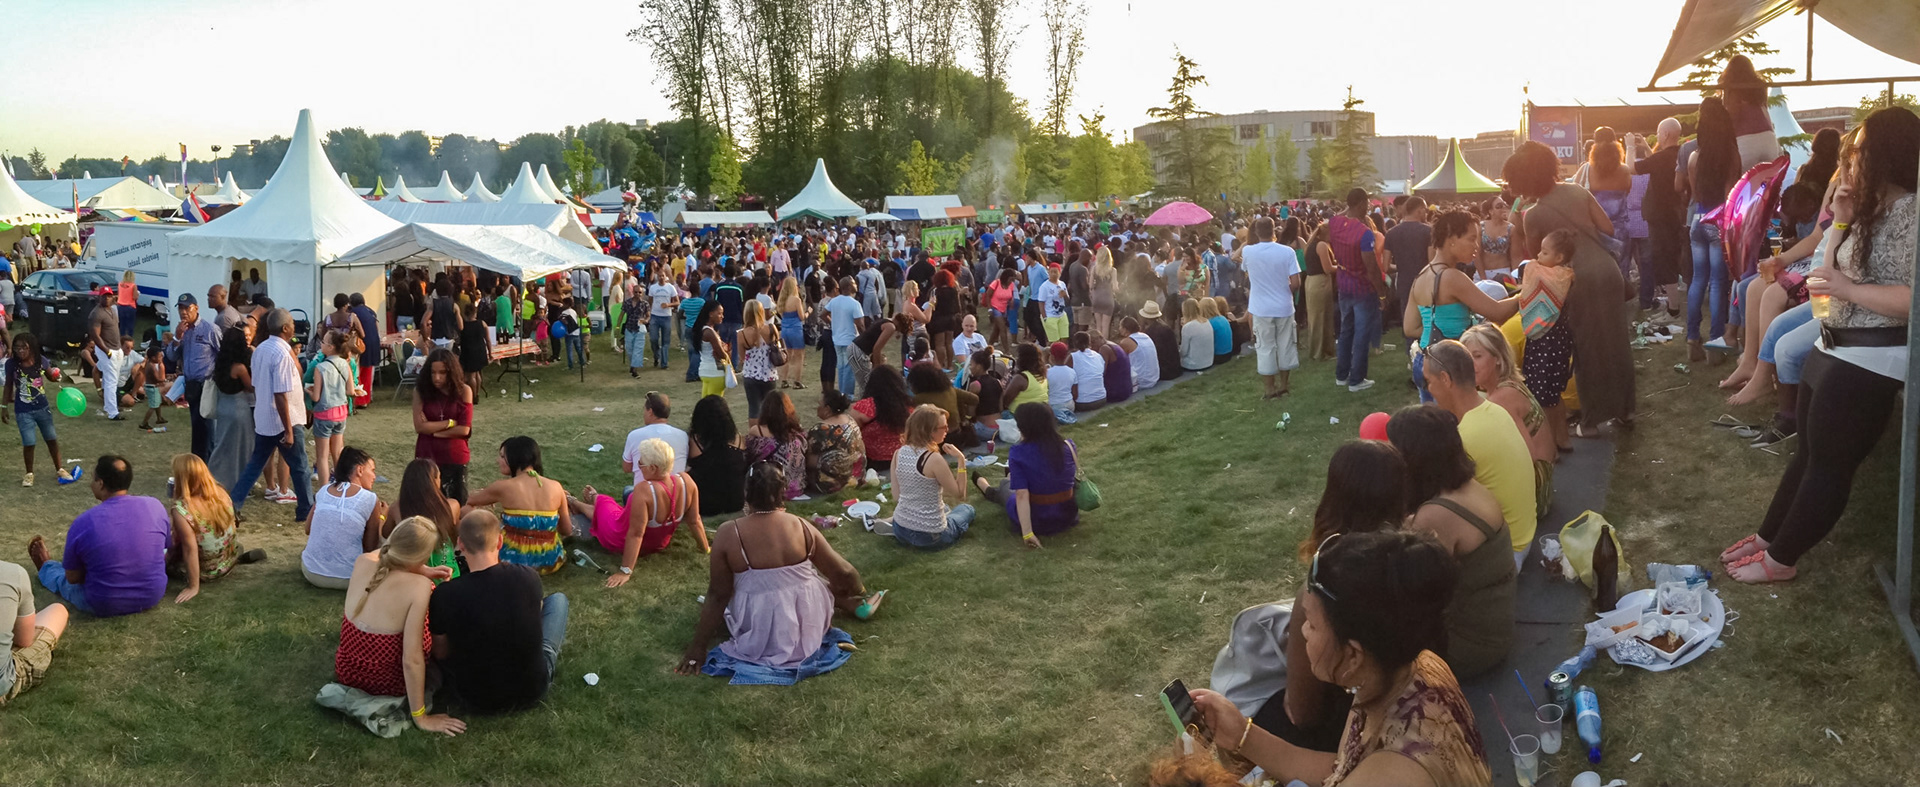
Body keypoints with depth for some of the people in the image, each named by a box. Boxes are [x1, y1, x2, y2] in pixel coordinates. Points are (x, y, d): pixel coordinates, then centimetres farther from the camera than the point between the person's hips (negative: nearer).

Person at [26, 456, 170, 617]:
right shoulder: (155, 506, -12)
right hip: (153, 596, 3)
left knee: (63, 578, 30)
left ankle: (45, 567, 63)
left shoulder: (83, 522, -20)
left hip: (104, 606, -3)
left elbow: (73, 578, -9)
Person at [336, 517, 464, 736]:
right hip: (388, 684, -5)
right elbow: (412, 660, -29)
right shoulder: (419, 586, -31)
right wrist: (420, 717, -21)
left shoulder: (362, 563, -15)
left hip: (346, 673, 5)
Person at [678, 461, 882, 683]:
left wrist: (698, 647, -1)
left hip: (758, 635, -2)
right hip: (808, 624, 3)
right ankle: (857, 606, 32)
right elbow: (843, 573, -1)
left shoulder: (729, 534, -17)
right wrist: (861, 592, 21)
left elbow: (718, 596, -11)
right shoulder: (801, 527, -10)